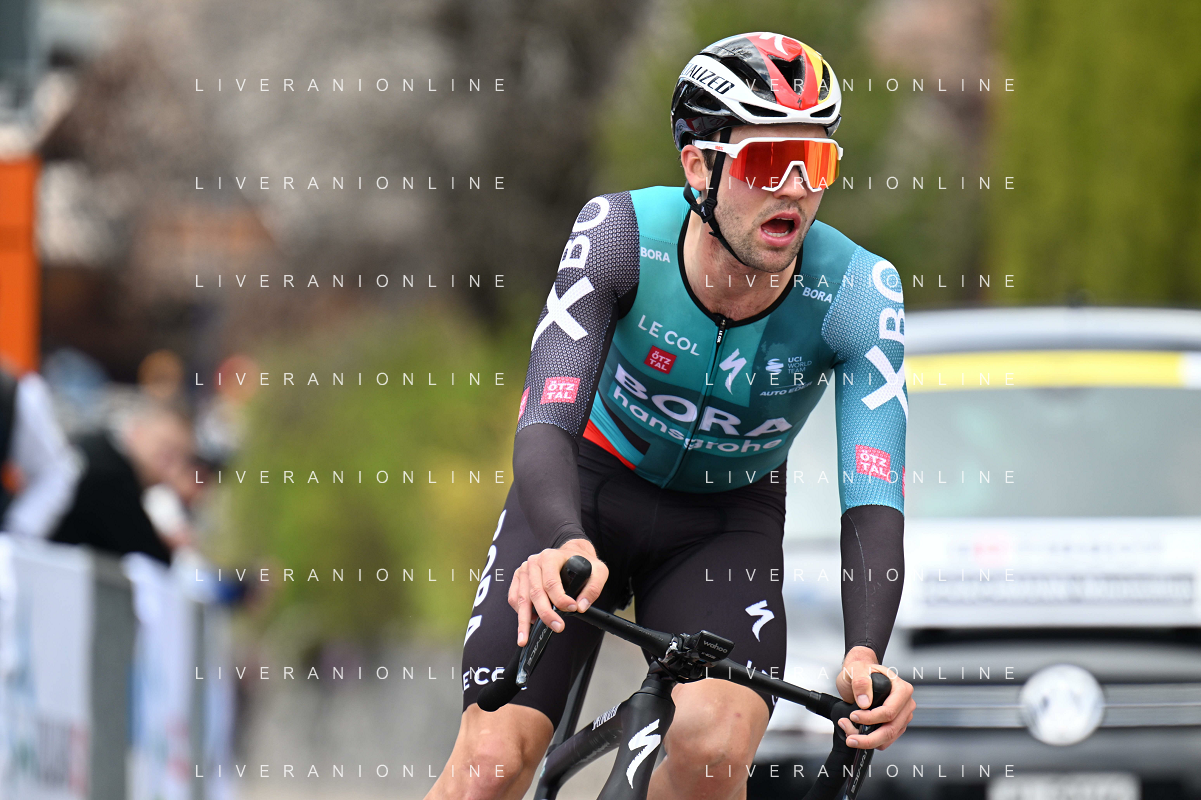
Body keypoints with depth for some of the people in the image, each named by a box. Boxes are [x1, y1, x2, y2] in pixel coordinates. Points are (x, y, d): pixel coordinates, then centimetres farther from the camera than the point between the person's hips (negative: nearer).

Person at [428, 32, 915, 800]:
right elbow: (546, 425, -35)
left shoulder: (859, 293, -26)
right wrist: (566, 546, -57)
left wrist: (866, 655, -49)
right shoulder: (622, 233, -28)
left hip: (726, 521, 0)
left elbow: (874, 502, -31)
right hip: (587, 485, 0)